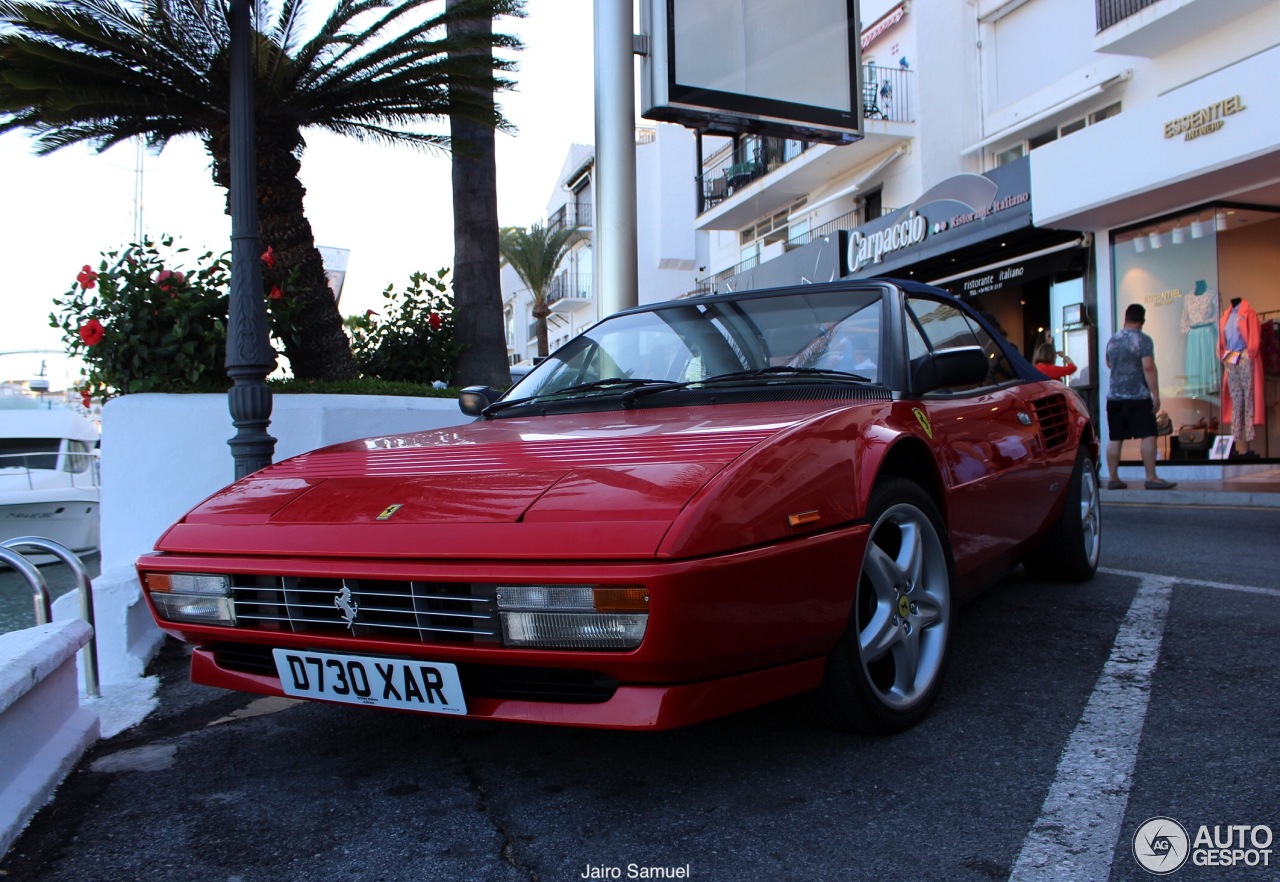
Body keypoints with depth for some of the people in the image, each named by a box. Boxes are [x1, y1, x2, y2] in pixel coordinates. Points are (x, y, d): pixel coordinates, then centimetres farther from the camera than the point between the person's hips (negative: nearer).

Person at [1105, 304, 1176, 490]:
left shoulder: (1112, 340, 10)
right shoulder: (1143, 340, -8)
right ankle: (1151, 478, -7)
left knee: (1114, 439, 6)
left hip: (1114, 396, 6)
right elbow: (1148, 368, -15)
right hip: (1138, 397, -6)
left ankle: (1113, 478, 9)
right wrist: (1156, 395, -14)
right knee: (1148, 436, -4)